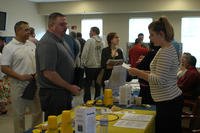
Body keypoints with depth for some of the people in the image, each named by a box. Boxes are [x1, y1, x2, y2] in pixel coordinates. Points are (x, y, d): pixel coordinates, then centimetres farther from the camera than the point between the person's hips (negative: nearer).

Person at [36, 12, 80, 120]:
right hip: (53, 95, -9)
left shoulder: (61, 40, 12)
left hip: (65, 93, 10)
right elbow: (48, 73, -25)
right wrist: (70, 87, -17)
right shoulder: (47, 43, -19)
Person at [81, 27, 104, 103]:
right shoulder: (101, 42, 4)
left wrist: (83, 63, -1)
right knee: (97, 85, 13)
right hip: (99, 66, 5)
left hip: (90, 66, -5)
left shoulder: (89, 41, -11)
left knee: (87, 85, 3)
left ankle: (87, 101, 5)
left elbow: (84, 53, -14)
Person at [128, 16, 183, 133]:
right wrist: (142, 73, 11)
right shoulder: (168, 49, 12)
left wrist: (138, 73, -17)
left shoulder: (166, 52, -19)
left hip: (168, 103, -10)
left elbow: (159, 80, -23)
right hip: (172, 100, 10)